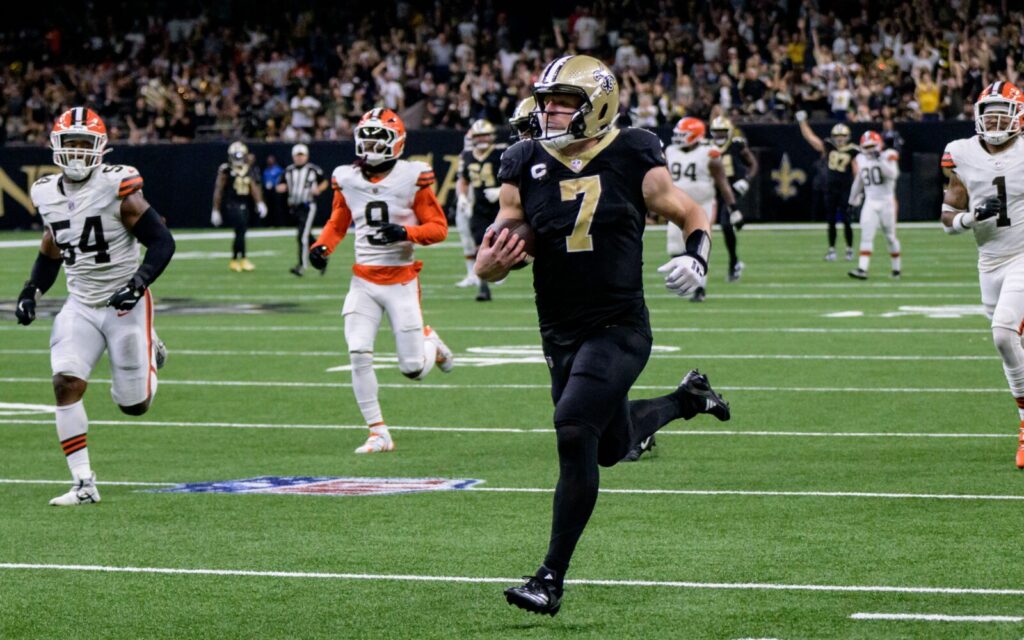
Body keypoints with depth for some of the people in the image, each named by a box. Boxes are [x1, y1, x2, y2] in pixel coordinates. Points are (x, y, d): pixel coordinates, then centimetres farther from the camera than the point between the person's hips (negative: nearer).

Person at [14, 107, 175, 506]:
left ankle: (150, 355, 36)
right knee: (66, 383, -16)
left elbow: (162, 241, -13)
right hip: (81, 305, 4)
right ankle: (84, 484, -11)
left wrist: (140, 281, -26)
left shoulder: (117, 189, -16)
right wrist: (31, 292, 5)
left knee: (134, 404, 1)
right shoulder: (49, 195, 3)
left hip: (125, 304, -4)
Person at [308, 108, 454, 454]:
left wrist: (405, 232, -23)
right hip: (364, 281, 3)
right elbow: (337, 222, 17)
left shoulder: (412, 178, -8)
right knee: (359, 356, -13)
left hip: (401, 281, -3)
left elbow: (438, 228, -5)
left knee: (413, 369, -2)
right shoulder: (347, 179, 2)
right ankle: (378, 434, -2)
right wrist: (322, 246, -3)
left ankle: (430, 342, 36)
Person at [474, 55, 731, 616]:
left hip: (619, 327, -5)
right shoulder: (525, 167, 0)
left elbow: (692, 216, 5)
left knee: (574, 431, -22)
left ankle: (552, 577, -15)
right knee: (612, 447, 19)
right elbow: (498, 256, 1)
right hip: (560, 333, 5)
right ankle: (685, 400, 51)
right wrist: (489, 264, -24)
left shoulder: (631, 160, -7)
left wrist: (696, 259, -17)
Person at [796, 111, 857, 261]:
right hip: (830, 189, 3)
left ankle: (850, 249, 9)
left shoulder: (853, 152, -5)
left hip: (846, 189, -3)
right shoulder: (828, 147, 4)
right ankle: (831, 250, 14)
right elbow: (810, 137, 5)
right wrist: (802, 122, 1)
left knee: (846, 221, -3)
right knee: (831, 222, 7)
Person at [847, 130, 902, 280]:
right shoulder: (860, 160, 6)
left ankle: (896, 268, 23)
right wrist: (853, 202, 22)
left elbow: (893, 175, -25)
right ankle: (862, 269, -19)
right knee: (866, 236, -10)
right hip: (870, 203, 3)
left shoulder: (888, 156, -8)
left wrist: (880, 160, -28)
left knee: (890, 237, 8)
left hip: (886, 201, -3)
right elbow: (857, 182, 18)